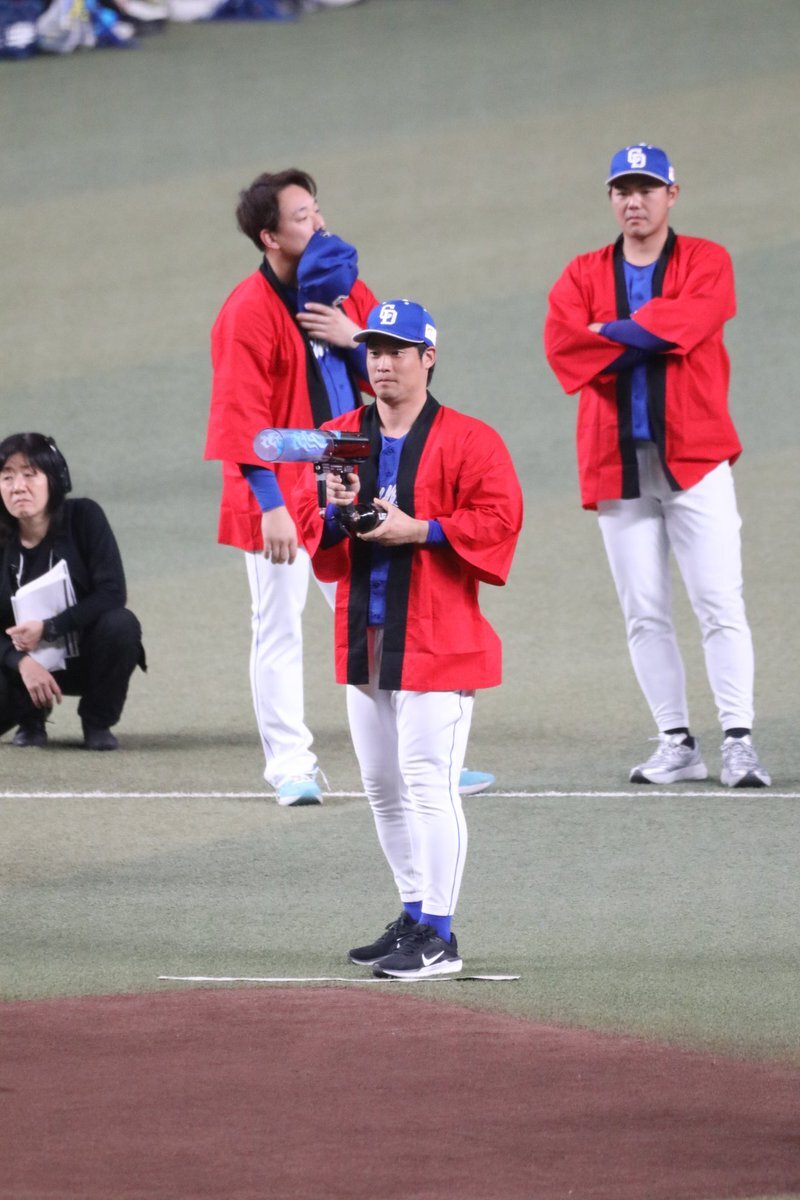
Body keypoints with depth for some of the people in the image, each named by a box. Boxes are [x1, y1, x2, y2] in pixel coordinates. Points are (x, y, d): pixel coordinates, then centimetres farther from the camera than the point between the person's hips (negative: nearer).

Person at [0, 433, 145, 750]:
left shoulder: (84, 518, -14)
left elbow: (112, 593, -20)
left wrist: (48, 629, -29)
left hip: (84, 658, -1)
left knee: (121, 624, -33)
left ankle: (97, 723, -7)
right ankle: (31, 718, 10)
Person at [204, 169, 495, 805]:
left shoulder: (348, 294, 8)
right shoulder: (250, 310, -12)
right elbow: (242, 416, -17)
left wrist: (353, 340, -12)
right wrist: (271, 506, -23)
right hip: (282, 495, -6)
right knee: (280, 628, 0)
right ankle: (292, 768, 7)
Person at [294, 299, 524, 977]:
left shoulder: (468, 441, -3)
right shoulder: (339, 438, 14)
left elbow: (498, 520, -11)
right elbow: (309, 529, 13)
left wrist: (418, 530, -18)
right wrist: (336, 514, -9)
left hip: (434, 636, -7)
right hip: (364, 638, 7)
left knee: (428, 781, -11)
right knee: (381, 784, 12)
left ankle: (438, 938, -8)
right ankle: (416, 917, 24)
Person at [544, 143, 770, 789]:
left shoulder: (705, 262, 5)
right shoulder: (585, 274, 12)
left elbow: (691, 319, -16)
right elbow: (563, 344, -6)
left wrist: (612, 333, -9)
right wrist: (649, 338, -12)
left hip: (694, 457, -3)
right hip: (616, 463, 3)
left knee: (720, 605, -8)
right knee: (644, 613, 3)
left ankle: (738, 741, -7)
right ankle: (677, 744, 9)